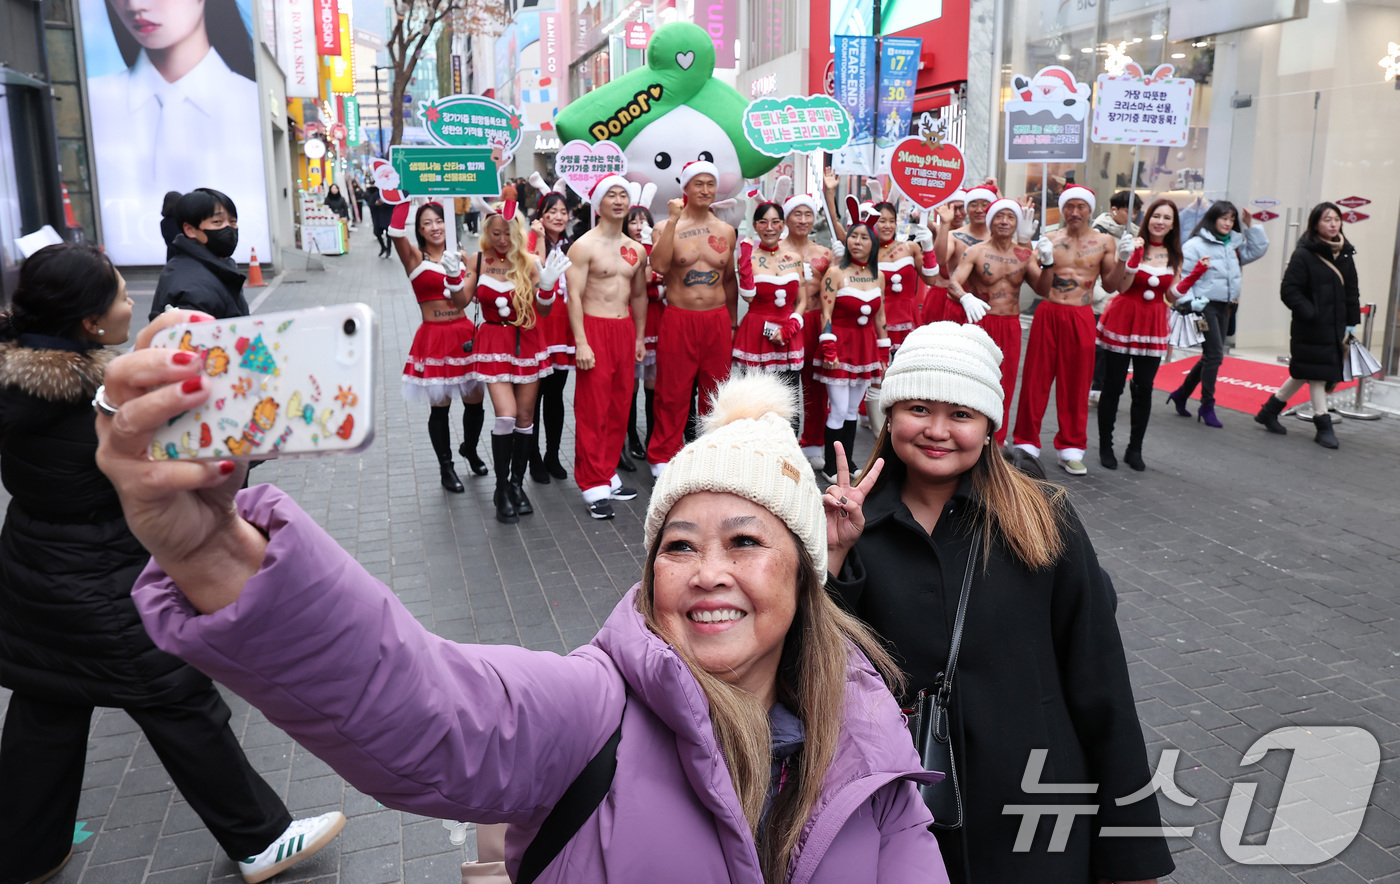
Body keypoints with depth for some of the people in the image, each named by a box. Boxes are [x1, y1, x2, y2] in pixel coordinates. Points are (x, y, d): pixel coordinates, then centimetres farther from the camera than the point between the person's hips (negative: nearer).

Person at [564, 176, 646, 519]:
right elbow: (574, 296, -11)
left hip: (625, 330, 6)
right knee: (593, 410, -5)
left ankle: (608, 474, 21)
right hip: (594, 328, -6)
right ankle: (593, 485, 1)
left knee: (620, 407, 9)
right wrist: (581, 343, -18)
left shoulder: (636, 250, 13)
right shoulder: (585, 246, -6)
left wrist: (640, 337, 18)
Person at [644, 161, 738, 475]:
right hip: (679, 320, -3)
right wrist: (673, 220, -18)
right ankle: (663, 458, 13)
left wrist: (732, 323, 17)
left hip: (717, 319, 3)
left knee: (715, 392, 10)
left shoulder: (726, 231, 10)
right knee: (673, 393, 1)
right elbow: (659, 265, -20)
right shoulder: (667, 227, -1)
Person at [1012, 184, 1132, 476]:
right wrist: (1047, 262, -16)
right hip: (1048, 315, 0)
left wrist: (1122, 260, -8)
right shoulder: (1050, 240, 3)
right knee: (1036, 379, 2)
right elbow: (1041, 290, 0)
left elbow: (1110, 285, 7)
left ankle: (1071, 448, 17)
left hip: (1081, 318, 0)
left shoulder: (1104, 241, 5)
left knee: (1076, 384, 6)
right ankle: (1027, 443, 13)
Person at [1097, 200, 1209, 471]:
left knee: (1144, 390, 6)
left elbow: (1172, 296, 6)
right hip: (1123, 321, -4)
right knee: (1113, 386, 2)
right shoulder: (1135, 246, -6)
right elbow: (1121, 286, -14)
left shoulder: (1174, 255, 7)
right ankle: (1105, 446, 14)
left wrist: (1196, 274, -5)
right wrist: (1134, 256, -23)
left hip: (1152, 326, 4)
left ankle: (1135, 449, 17)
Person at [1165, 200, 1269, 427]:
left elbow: (1258, 249, 19)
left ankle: (1181, 394, 26)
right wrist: (1191, 305, -20)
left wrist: (1251, 226, 8)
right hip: (1205, 305, -7)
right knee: (1214, 355, -8)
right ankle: (1207, 406, 3)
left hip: (1225, 307, 8)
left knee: (1211, 356, 11)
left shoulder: (1234, 244, 12)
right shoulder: (1196, 244, -9)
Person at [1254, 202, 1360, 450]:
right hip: (1311, 329, -7)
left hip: (1336, 327, 7)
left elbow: (1352, 290, 15)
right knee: (1316, 374, 0)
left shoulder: (1345, 254, 10)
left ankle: (1269, 410, 28)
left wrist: (1352, 322, 11)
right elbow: (1289, 290, -15)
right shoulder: (1304, 254, -11)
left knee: (1305, 374, 14)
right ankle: (1323, 426, 8)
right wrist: (1310, 314, -20)